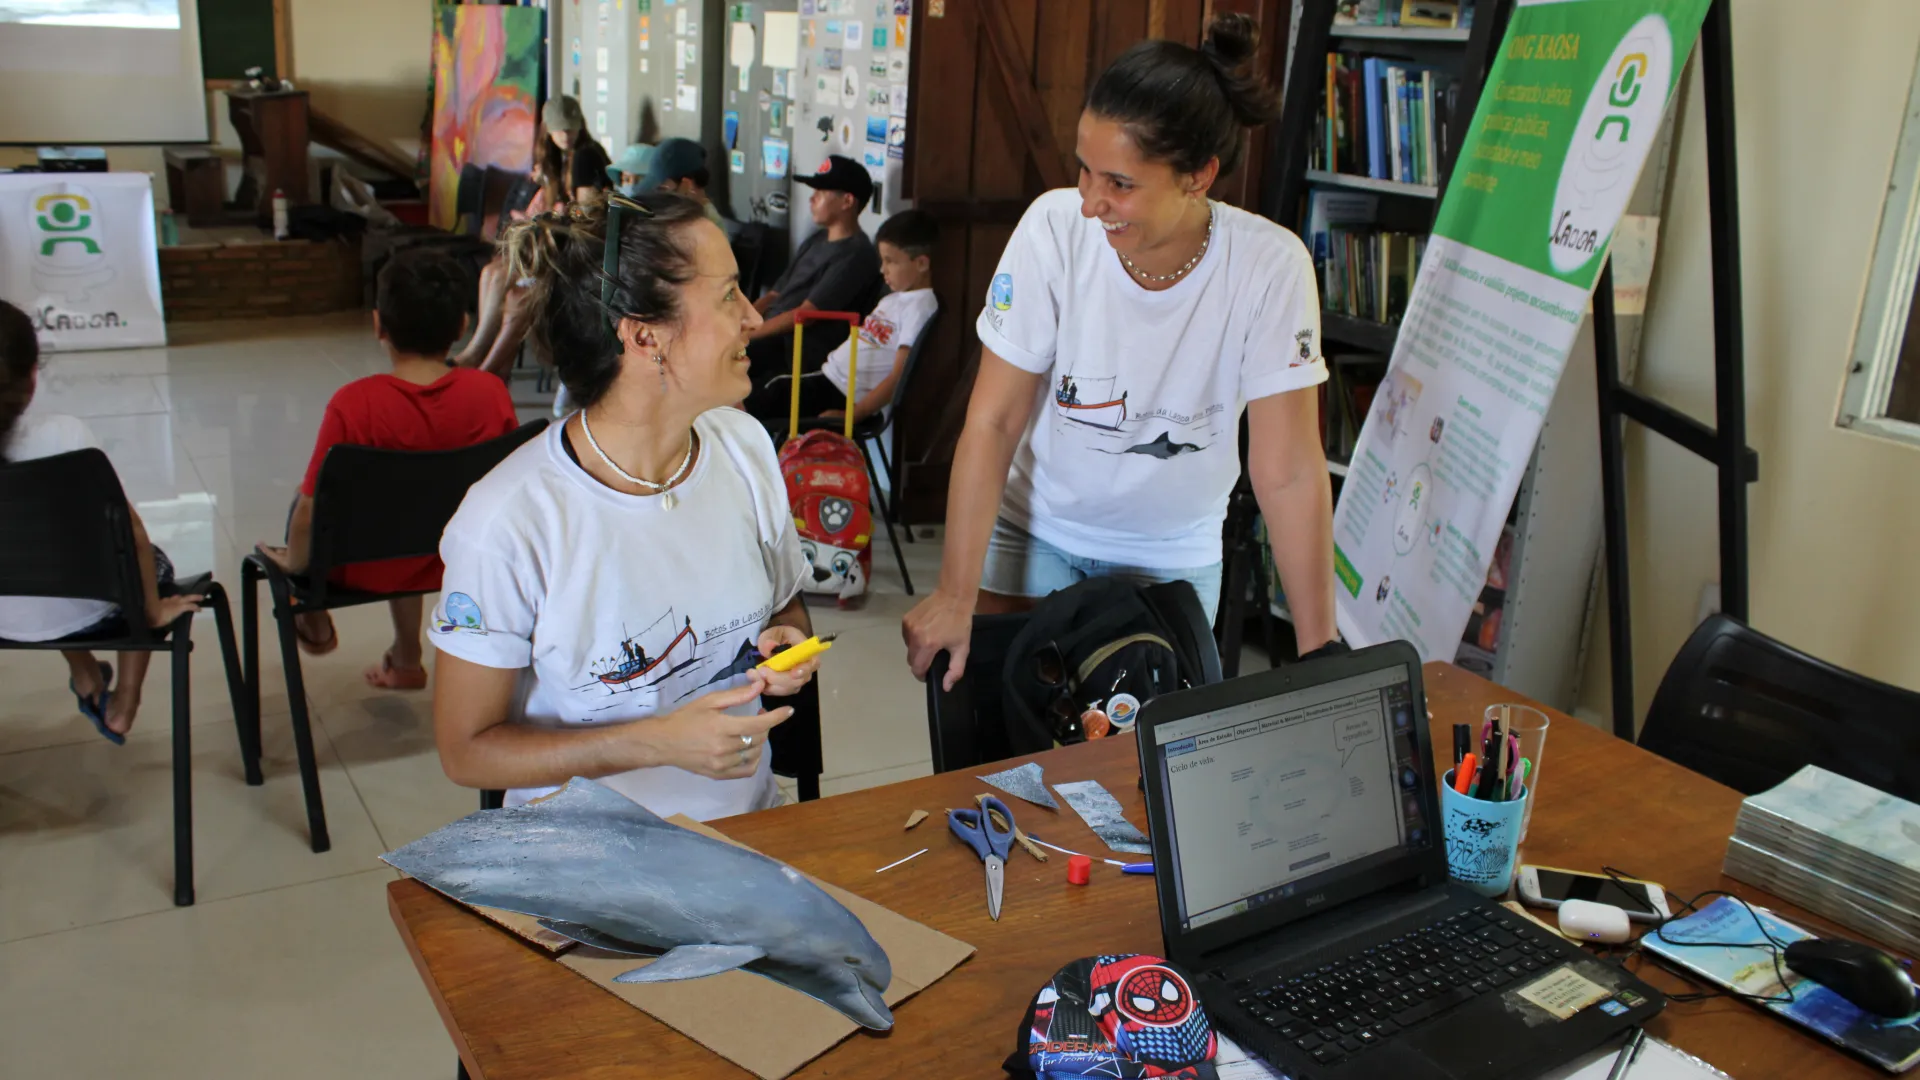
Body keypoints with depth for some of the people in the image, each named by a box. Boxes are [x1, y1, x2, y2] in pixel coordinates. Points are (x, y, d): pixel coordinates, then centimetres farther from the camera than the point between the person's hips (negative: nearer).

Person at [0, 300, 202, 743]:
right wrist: (153, 611, -4)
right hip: (82, 613, -3)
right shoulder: (63, 434, -25)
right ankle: (121, 709, 30)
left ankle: (85, 679, 51)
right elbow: (132, 533, -19)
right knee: (153, 563, 29)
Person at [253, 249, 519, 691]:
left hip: (365, 569, -3)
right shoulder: (492, 393, -19)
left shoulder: (354, 404, -27)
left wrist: (295, 561, 1)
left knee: (300, 504, 27)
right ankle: (405, 659, 45)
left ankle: (314, 625, 48)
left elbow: (310, 511, -20)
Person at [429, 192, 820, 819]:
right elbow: (466, 750, -9)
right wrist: (658, 743, -19)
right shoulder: (508, 523, -18)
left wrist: (790, 646, -5)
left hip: (746, 828, 3)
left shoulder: (745, 446, 1)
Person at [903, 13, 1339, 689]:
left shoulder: (1270, 266, -22)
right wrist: (956, 595, -20)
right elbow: (993, 421, -18)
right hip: (1038, 525, 0)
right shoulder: (1055, 228, -22)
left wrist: (1320, 652, -20)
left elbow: (1288, 472, -20)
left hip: (1175, 552, 1)